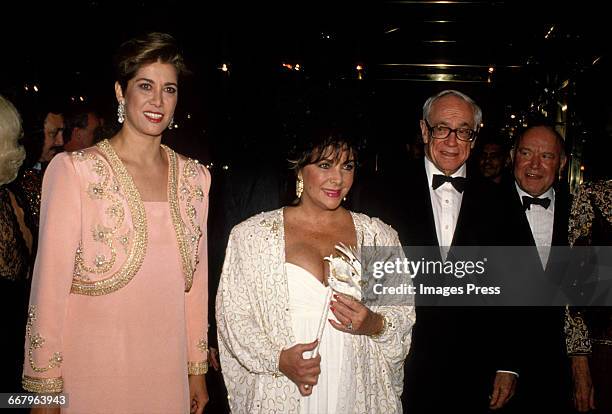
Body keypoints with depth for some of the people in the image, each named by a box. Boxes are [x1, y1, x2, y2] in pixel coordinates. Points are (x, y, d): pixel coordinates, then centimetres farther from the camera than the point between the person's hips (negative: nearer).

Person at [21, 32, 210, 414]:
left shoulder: (196, 178, 3)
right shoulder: (74, 170, -10)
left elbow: (196, 281, 9)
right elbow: (49, 284, -10)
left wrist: (197, 368, 11)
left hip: (168, 368, 4)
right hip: (92, 370, -4)